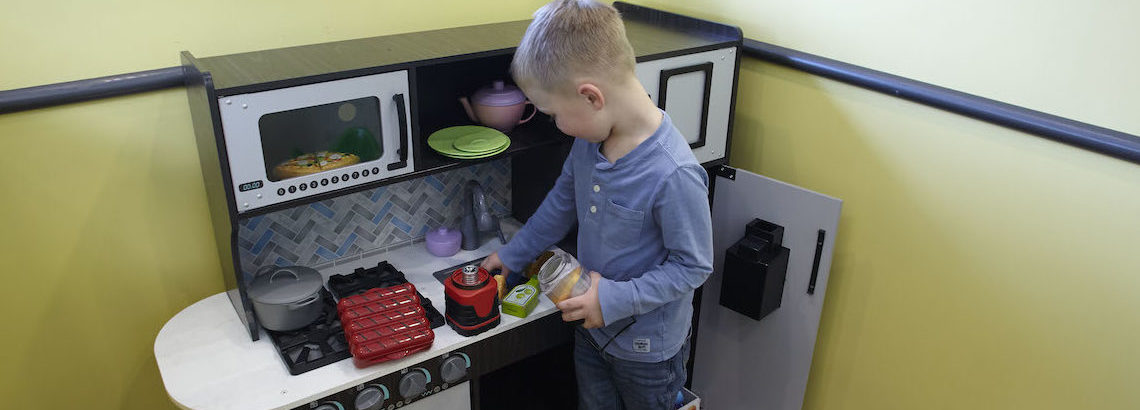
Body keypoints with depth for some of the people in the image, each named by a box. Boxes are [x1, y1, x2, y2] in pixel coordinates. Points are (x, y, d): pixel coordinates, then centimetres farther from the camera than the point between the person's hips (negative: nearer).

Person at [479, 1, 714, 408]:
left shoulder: (674, 174, -34)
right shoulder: (590, 137, -11)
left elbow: (693, 265, -23)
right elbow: (562, 203, 7)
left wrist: (615, 298, -27)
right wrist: (512, 254, 15)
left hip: (648, 346, -6)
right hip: (591, 325, 7)